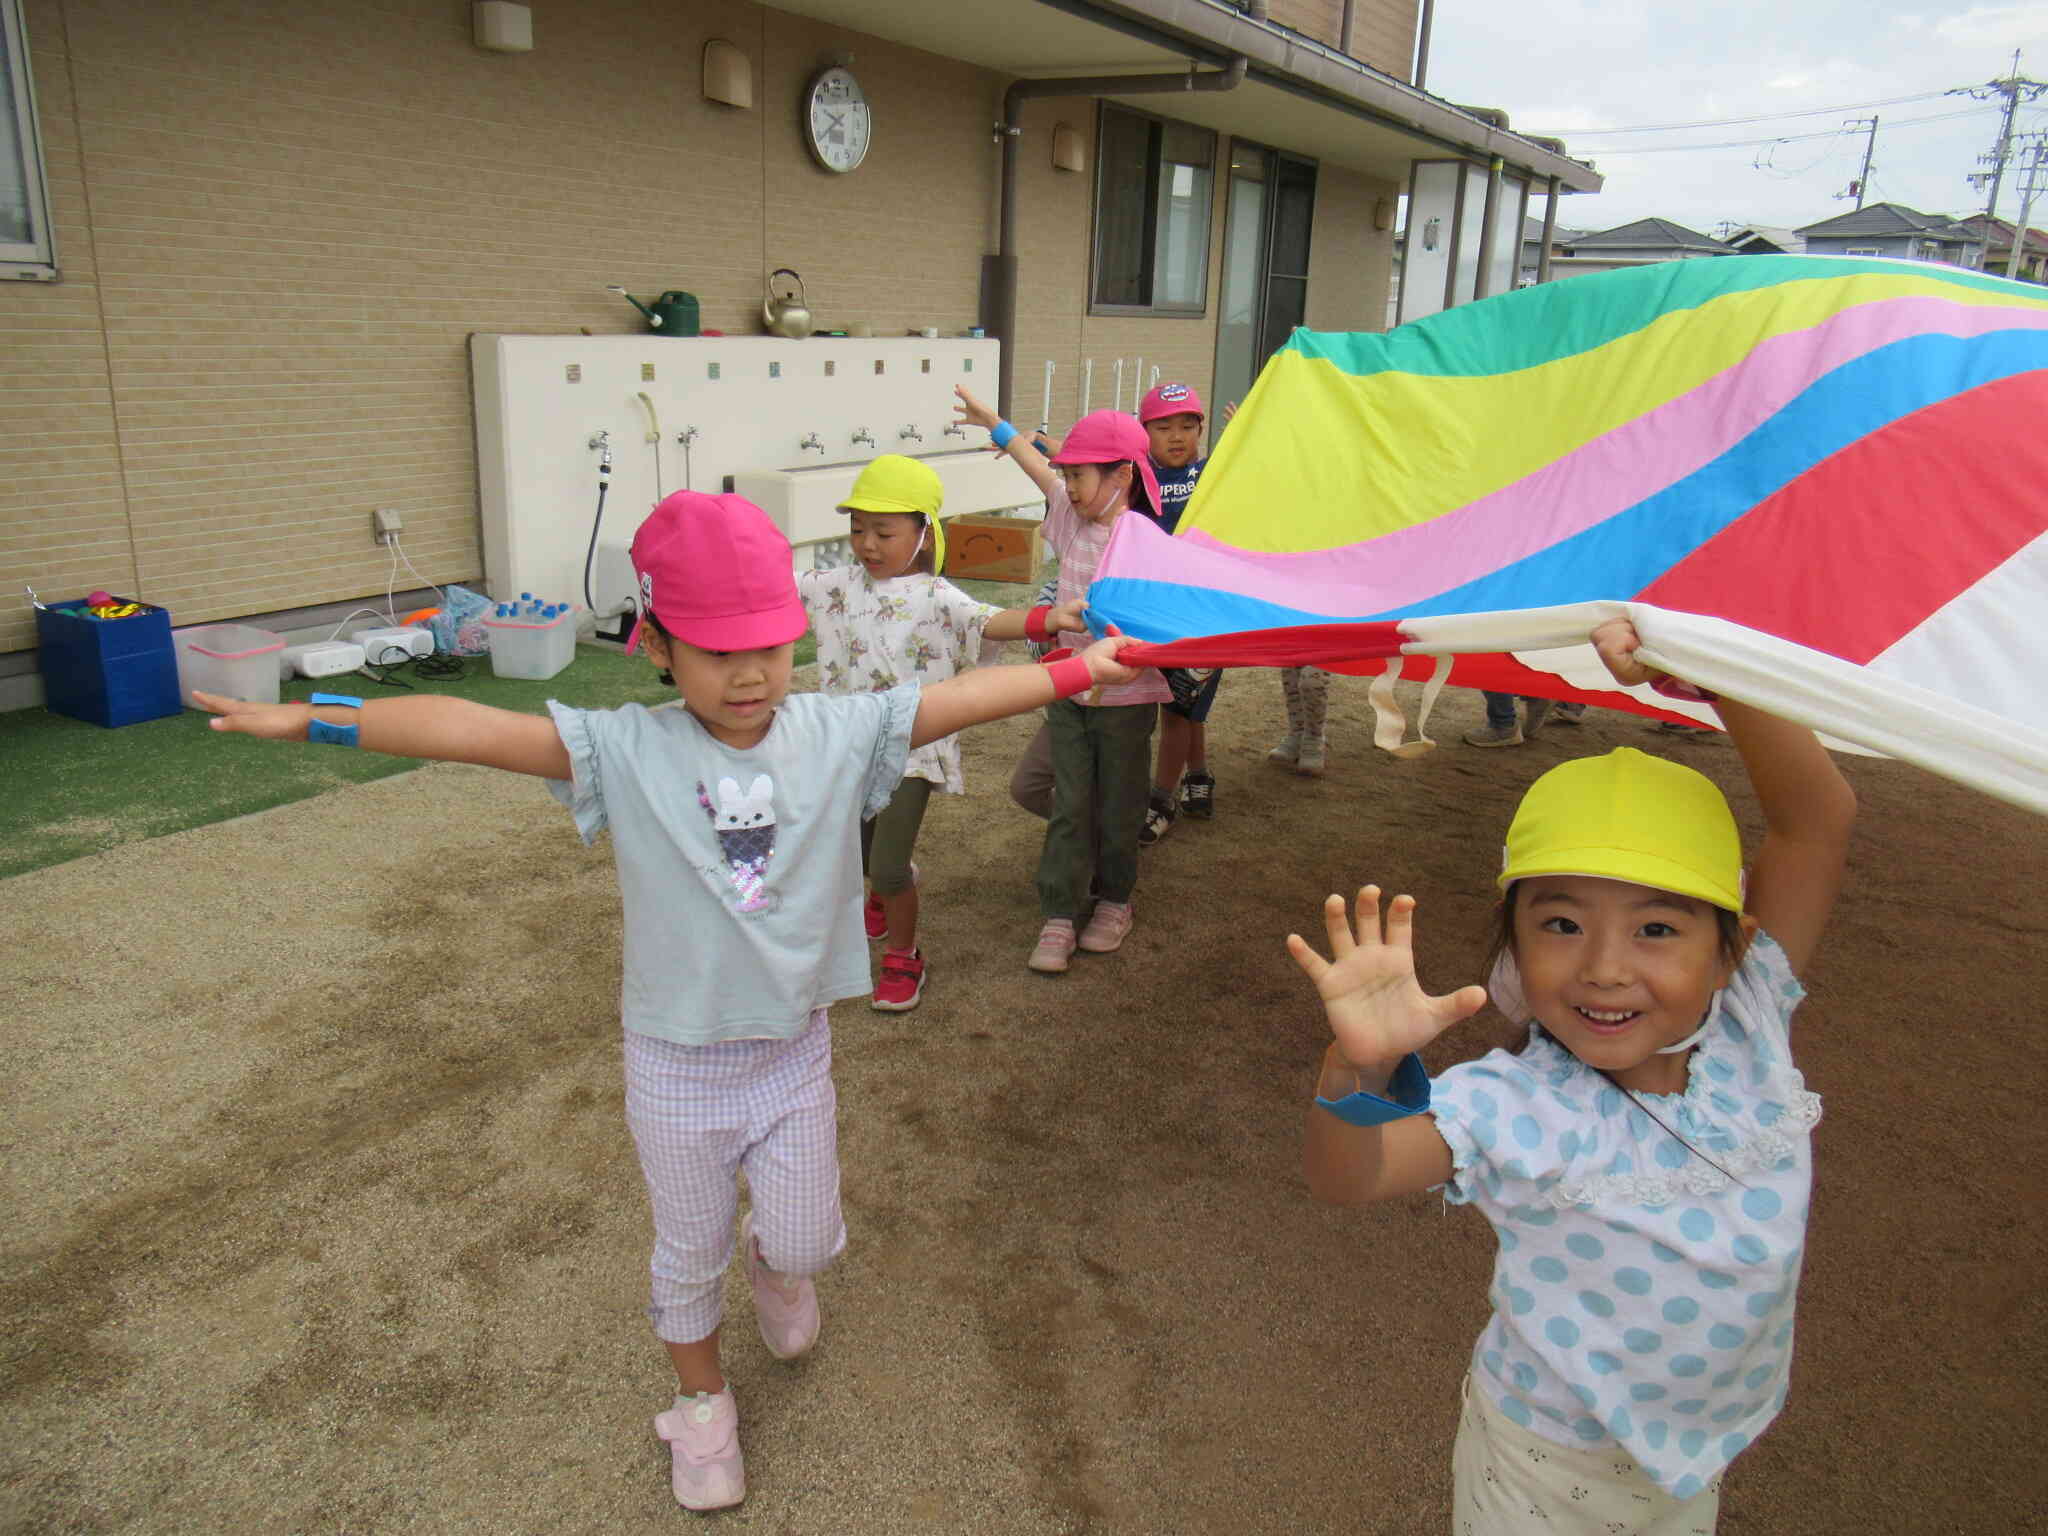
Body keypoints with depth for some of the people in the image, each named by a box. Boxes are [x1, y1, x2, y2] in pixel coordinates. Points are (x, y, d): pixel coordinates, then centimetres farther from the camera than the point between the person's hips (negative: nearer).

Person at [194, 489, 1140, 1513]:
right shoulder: (623, 751, -17)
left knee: (807, 1243, 18)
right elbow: (473, 730, -24)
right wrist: (310, 719, -28)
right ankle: (700, 1396, 49)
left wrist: (1078, 669, -13)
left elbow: (966, 695, -12)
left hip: (794, 1050, 1)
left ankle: (775, 1258, 56)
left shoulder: (840, 733, -11)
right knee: (689, 1254, 20)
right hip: (677, 1064, -1)